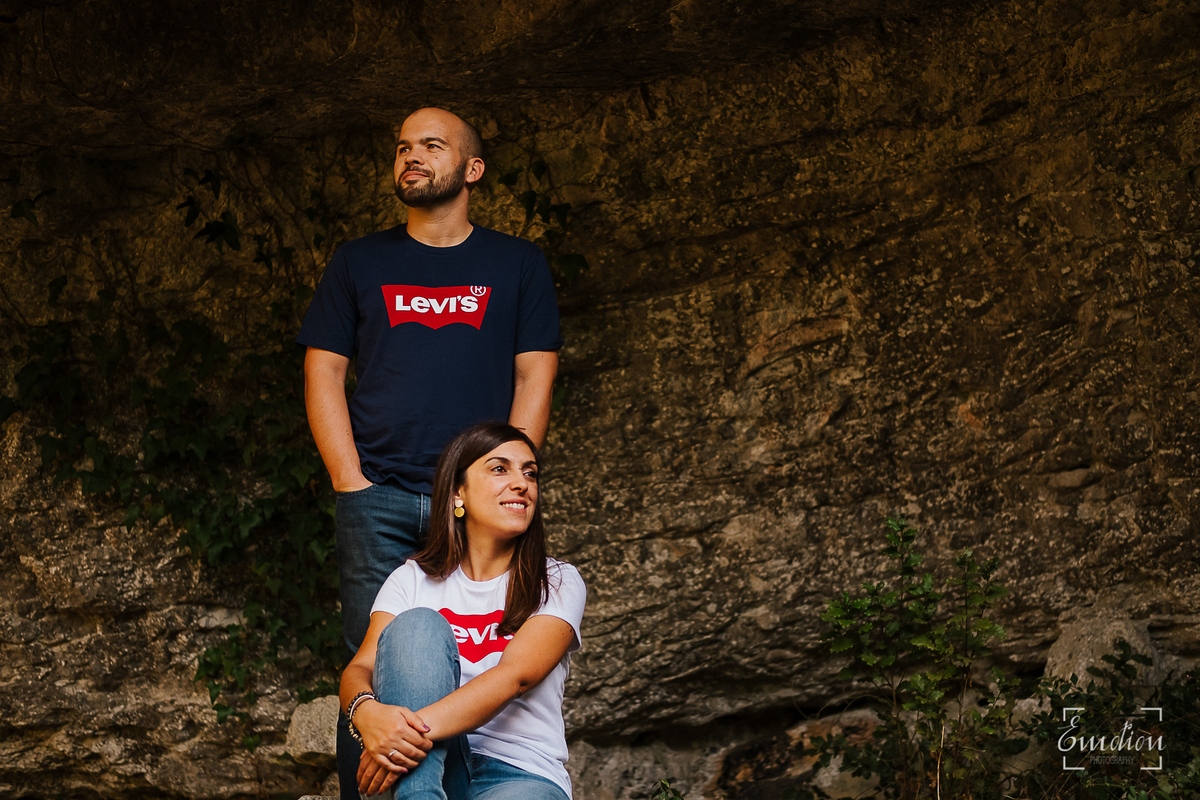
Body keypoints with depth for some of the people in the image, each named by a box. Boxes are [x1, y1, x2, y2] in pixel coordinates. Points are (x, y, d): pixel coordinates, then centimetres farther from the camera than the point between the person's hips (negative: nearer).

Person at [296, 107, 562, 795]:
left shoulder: (518, 265, 12)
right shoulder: (360, 262, 15)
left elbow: (534, 381, 7)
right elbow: (324, 375, 10)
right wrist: (351, 482, -2)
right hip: (378, 501, 1)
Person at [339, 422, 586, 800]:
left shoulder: (557, 583, 6)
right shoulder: (413, 580, 12)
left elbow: (516, 675, -12)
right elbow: (360, 668, -2)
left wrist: (419, 728, -30)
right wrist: (367, 712, -30)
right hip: (427, 768, 4)